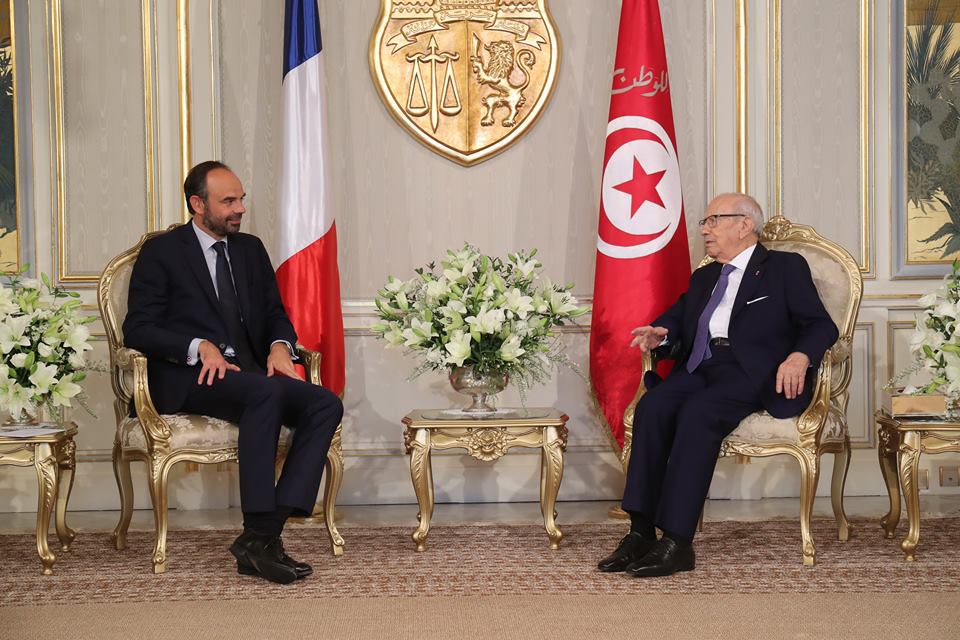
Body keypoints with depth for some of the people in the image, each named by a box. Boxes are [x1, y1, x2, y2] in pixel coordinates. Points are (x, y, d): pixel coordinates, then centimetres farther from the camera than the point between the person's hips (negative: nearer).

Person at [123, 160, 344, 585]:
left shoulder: (250, 249, 22)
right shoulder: (162, 252, 4)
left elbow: (275, 314, 22)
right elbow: (138, 328, -3)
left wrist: (280, 345, -3)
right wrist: (200, 346, -19)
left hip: (250, 372, 6)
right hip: (189, 378, -6)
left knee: (326, 405, -21)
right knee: (266, 392, -36)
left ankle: (268, 530, -30)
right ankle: (259, 536, -35)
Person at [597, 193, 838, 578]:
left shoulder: (785, 268, 11)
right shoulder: (703, 278, 30)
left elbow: (821, 325, 2)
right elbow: (677, 317, 25)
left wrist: (799, 356, -20)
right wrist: (660, 333, 0)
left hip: (752, 371, -5)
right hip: (700, 368, 5)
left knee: (697, 412, -33)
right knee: (652, 407, -26)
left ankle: (677, 542, -35)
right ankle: (641, 533, -28)